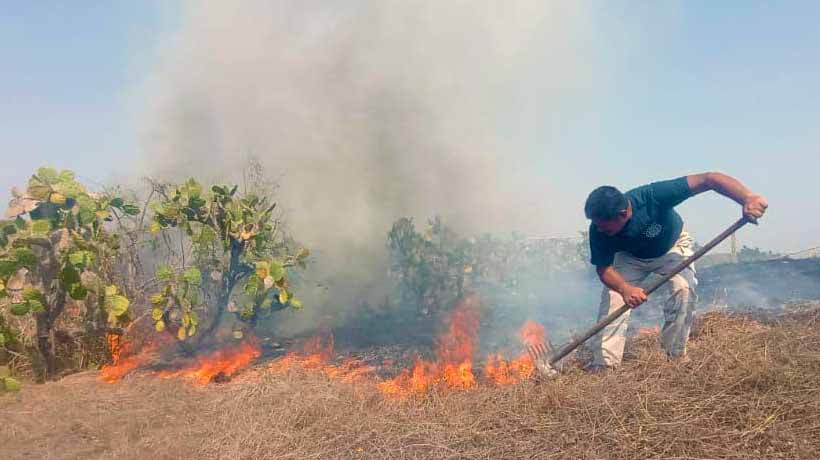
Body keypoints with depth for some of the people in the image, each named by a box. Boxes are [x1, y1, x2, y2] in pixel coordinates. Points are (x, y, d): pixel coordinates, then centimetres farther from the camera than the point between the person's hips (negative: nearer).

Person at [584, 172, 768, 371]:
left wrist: (747, 198, -58)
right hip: (630, 257, 1)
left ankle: (675, 354, -6)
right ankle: (605, 363, -9)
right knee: (612, 297, -17)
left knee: (684, 288, -24)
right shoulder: (598, 231, -32)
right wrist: (624, 288, -46)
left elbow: (708, 179, -43)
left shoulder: (652, 197, -42)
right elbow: (604, 268, -25)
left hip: (672, 246, -1)